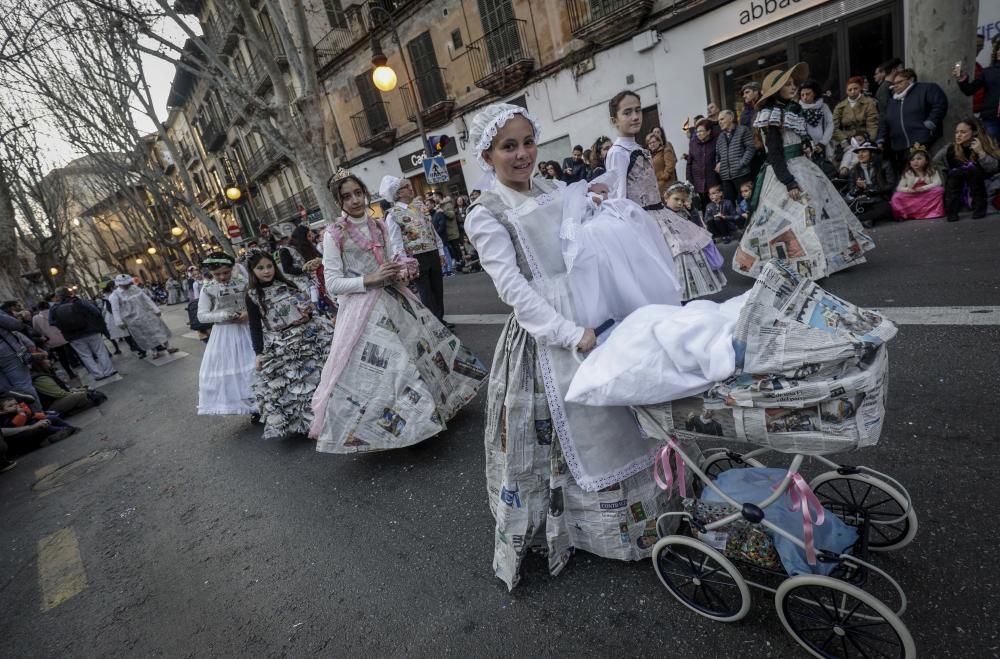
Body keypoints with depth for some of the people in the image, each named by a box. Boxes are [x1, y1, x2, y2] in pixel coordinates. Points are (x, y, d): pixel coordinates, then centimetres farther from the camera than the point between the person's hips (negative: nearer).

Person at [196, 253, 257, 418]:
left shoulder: (243, 282, -4)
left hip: (246, 329, 0)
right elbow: (202, 315, -5)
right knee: (225, 368, 4)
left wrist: (249, 313, -16)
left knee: (253, 366, 7)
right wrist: (223, 315, -19)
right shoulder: (207, 289, -6)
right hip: (224, 333, 0)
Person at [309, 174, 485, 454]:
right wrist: (369, 280, -20)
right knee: (374, 369, -6)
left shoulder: (379, 225, 8)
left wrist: (402, 271, -8)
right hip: (361, 307, -6)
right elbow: (332, 284, -10)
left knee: (419, 350, 12)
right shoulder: (334, 234, -7)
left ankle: (426, 412, 33)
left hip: (393, 298, 6)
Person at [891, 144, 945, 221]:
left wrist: (923, 188, -28)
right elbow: (899, 188, -3)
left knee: (939, 190, -29)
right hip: (912, 198, 0)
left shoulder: (932, 171, 1)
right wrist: (908, 190, -25)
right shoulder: (907, 174, 3)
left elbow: (938, 183, -13)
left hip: (928, 197, 0)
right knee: (896, 197, -24)